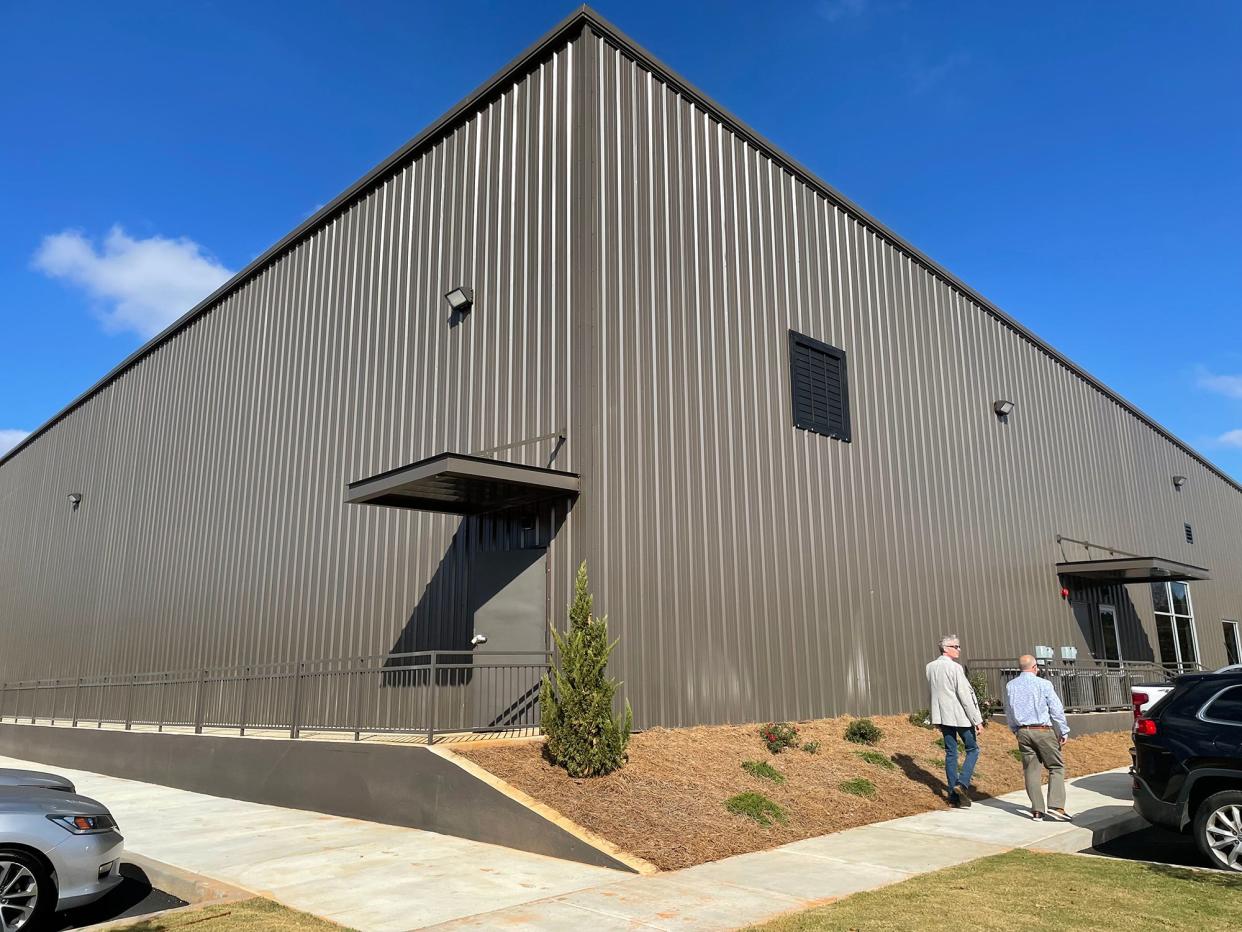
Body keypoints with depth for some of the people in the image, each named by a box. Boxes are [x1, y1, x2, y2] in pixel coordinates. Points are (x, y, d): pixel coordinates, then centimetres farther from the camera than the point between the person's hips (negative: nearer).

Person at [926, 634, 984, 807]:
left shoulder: (930, 667, 6)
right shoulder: (955, 668, -15)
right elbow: (965, 696, -15)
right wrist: (977, 720, -9)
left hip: (942, 716, 6)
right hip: (960, 716, -6)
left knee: (950, 753, 11)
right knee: (973, 749, 8)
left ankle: (953, 793, 11)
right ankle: (962, 783, -7)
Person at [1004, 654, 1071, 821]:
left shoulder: (1010, 686, 7)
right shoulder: (1043, 684, -6)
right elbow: (1057, 710, -4)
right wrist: (1064, 732, 4)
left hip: (1023, 732, 4)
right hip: (1043, 731, -4)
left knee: (1031, 770, 7)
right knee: (1056, 767, 6)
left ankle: (1037, 810, 6)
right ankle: (1056, 805, -5)